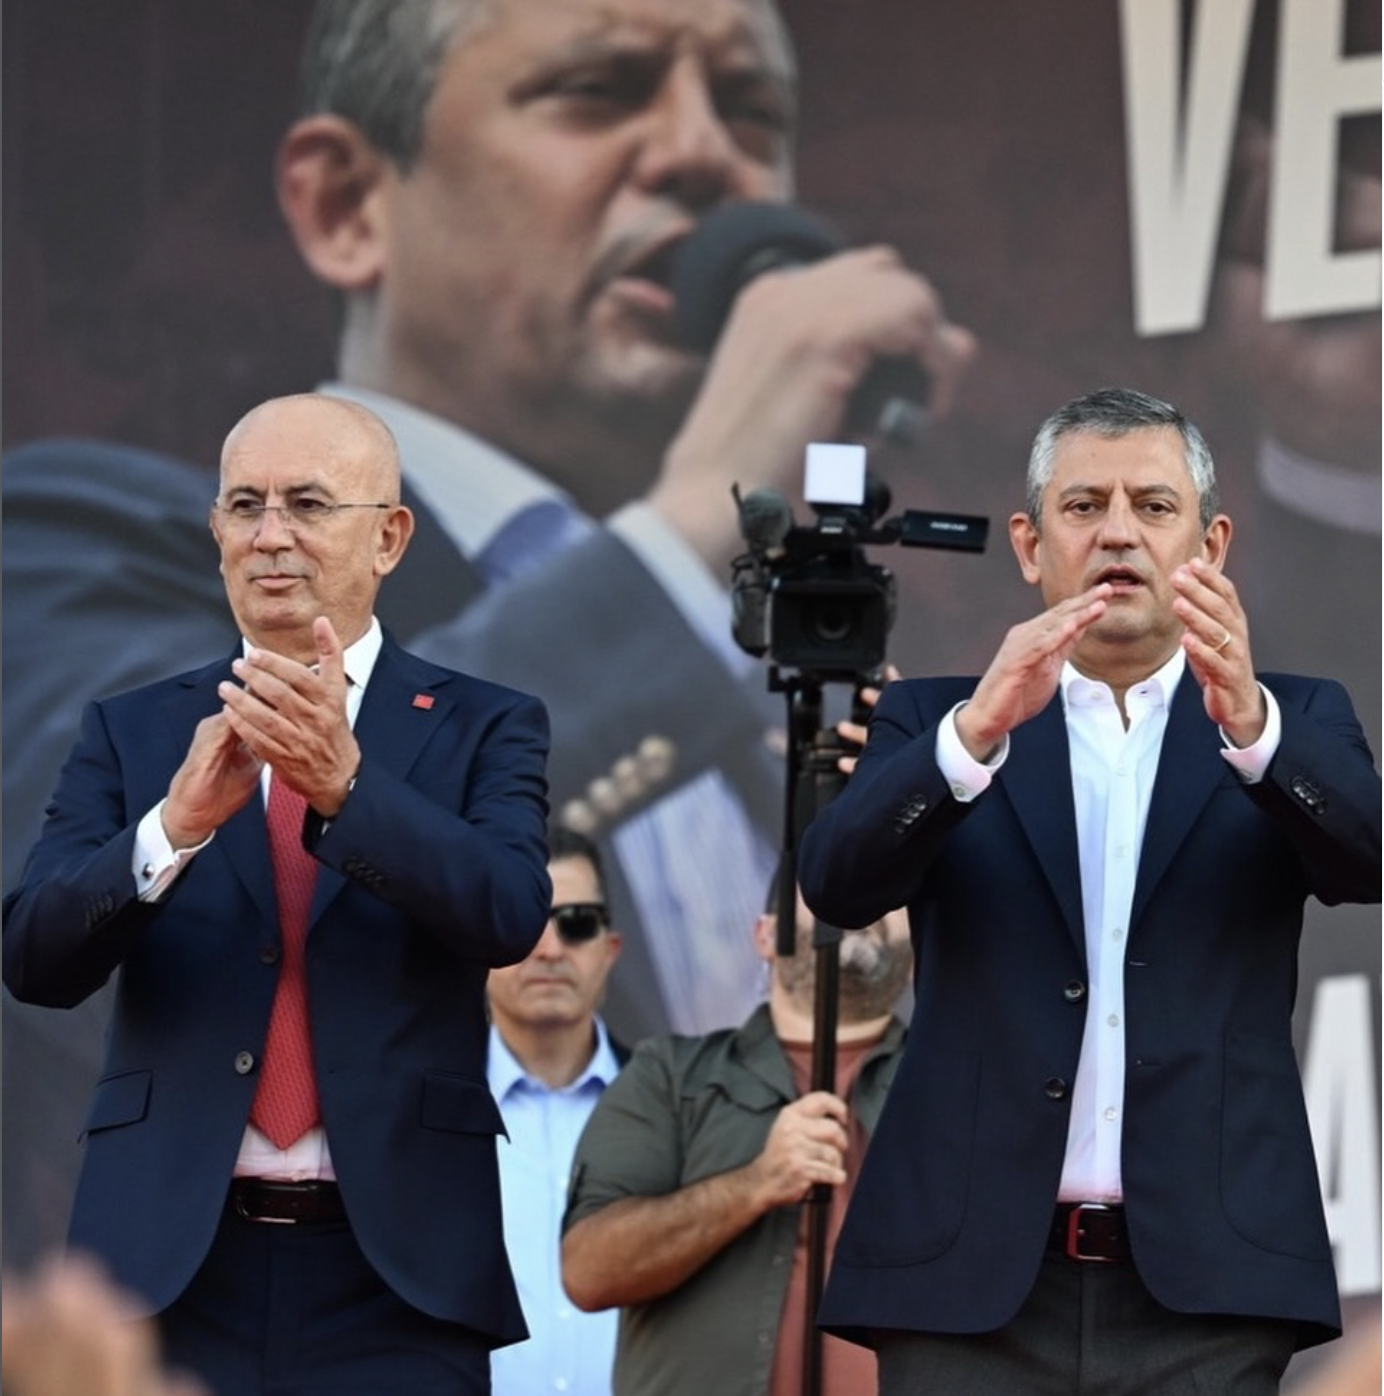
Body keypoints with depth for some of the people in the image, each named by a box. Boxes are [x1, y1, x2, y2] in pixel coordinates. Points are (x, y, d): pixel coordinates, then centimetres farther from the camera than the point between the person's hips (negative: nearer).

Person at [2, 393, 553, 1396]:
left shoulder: (481, 729, 6)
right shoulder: (132, 733, 9)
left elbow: (508, 917, -12)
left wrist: (344, 782, -28)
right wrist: (182, 820, -22)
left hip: (393, 1274, -1)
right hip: (173, 1267, 1)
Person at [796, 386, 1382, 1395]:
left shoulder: (1291, 723, 12)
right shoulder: (934, 720, 11)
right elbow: (840, 883, -7)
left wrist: (1248, 719, -27)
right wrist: (979, 727, -24)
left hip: (1204, 1280, 0)